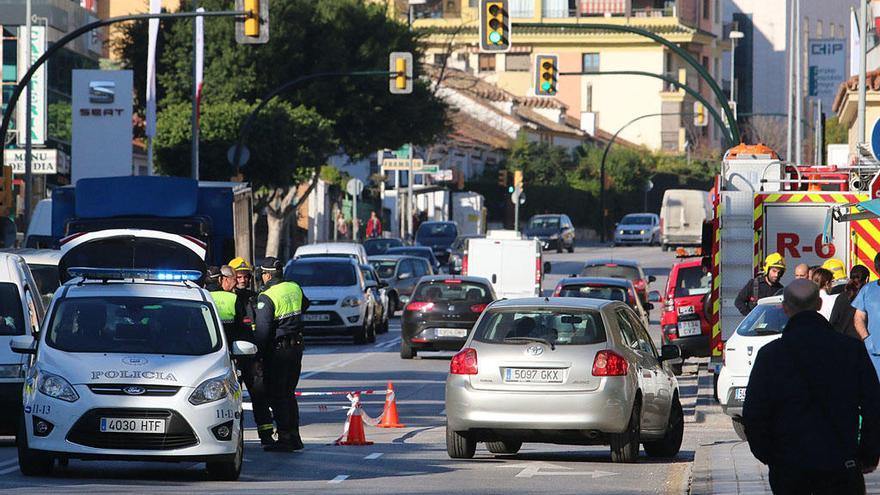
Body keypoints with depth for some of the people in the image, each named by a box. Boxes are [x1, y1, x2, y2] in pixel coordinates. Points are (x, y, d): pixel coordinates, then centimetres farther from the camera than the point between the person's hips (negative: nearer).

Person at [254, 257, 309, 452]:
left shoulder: (266, 297, -15)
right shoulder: (295, 288, 6)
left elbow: (262, 329, -17)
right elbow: (304, 304, 28)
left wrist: (258, 351, -9)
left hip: (278, 349, -7)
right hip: (297, 347, 7)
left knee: (277, 395, -2)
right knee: (289, 393, 16)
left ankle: (284, 438, -6)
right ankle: (294, 437, 16)